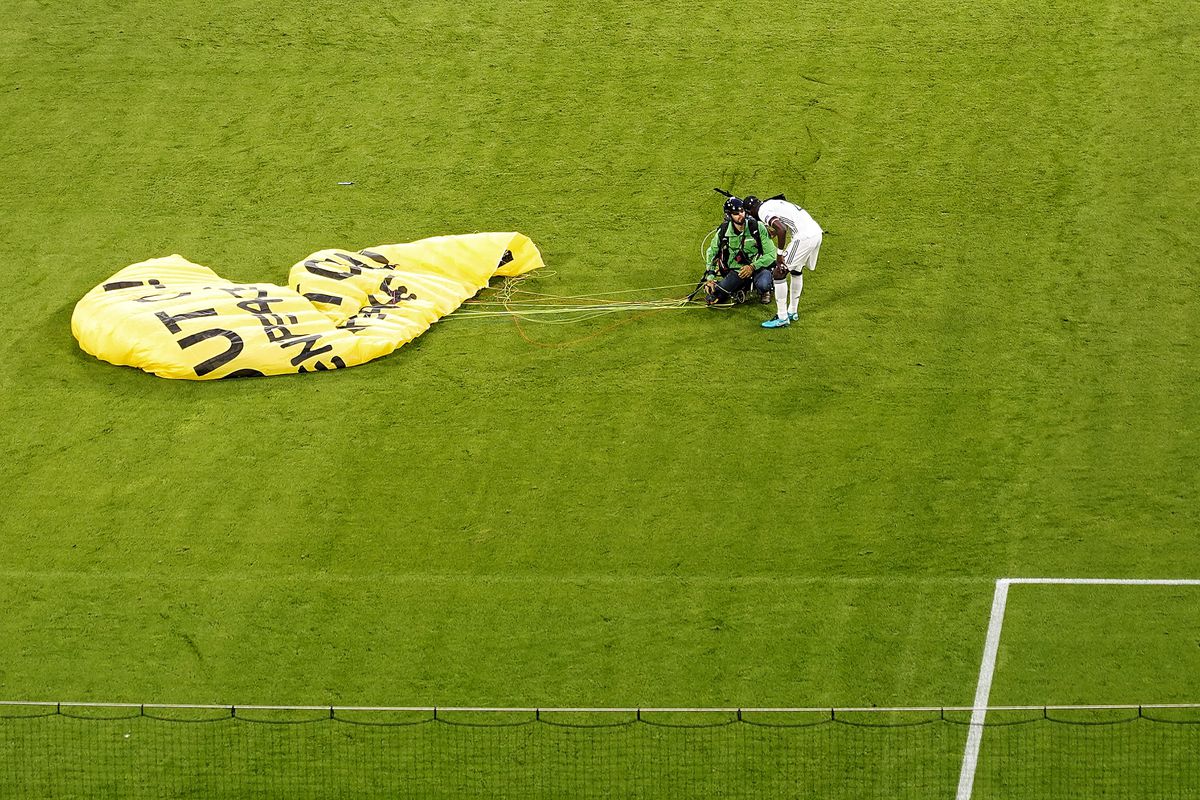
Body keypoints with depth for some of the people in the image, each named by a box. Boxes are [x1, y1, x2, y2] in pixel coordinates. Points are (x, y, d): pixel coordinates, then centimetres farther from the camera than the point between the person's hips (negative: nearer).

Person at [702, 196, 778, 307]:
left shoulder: (758, 227, -14)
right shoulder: (723, 231, -7)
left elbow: (771, 254, -12)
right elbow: (711, 253, 10)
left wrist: (753, 267, -25)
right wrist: (710, 278, 1)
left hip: (757, 268, -2)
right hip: (735, 272, 2)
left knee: (763, 285, -38)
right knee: (712, 298, -16)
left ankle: (764, 292, 4)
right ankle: (740, 289, 14)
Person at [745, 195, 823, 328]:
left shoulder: (762, 211, -6)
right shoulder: (775, 202, 22)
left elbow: (782, 229, -21)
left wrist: (780, 254, -13)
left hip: (804, 237, -9)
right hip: (816, 233, 9)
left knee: (778, 274, 0)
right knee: (796, 270, 28)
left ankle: (782, 318, 4)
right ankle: (793, 312, 39)